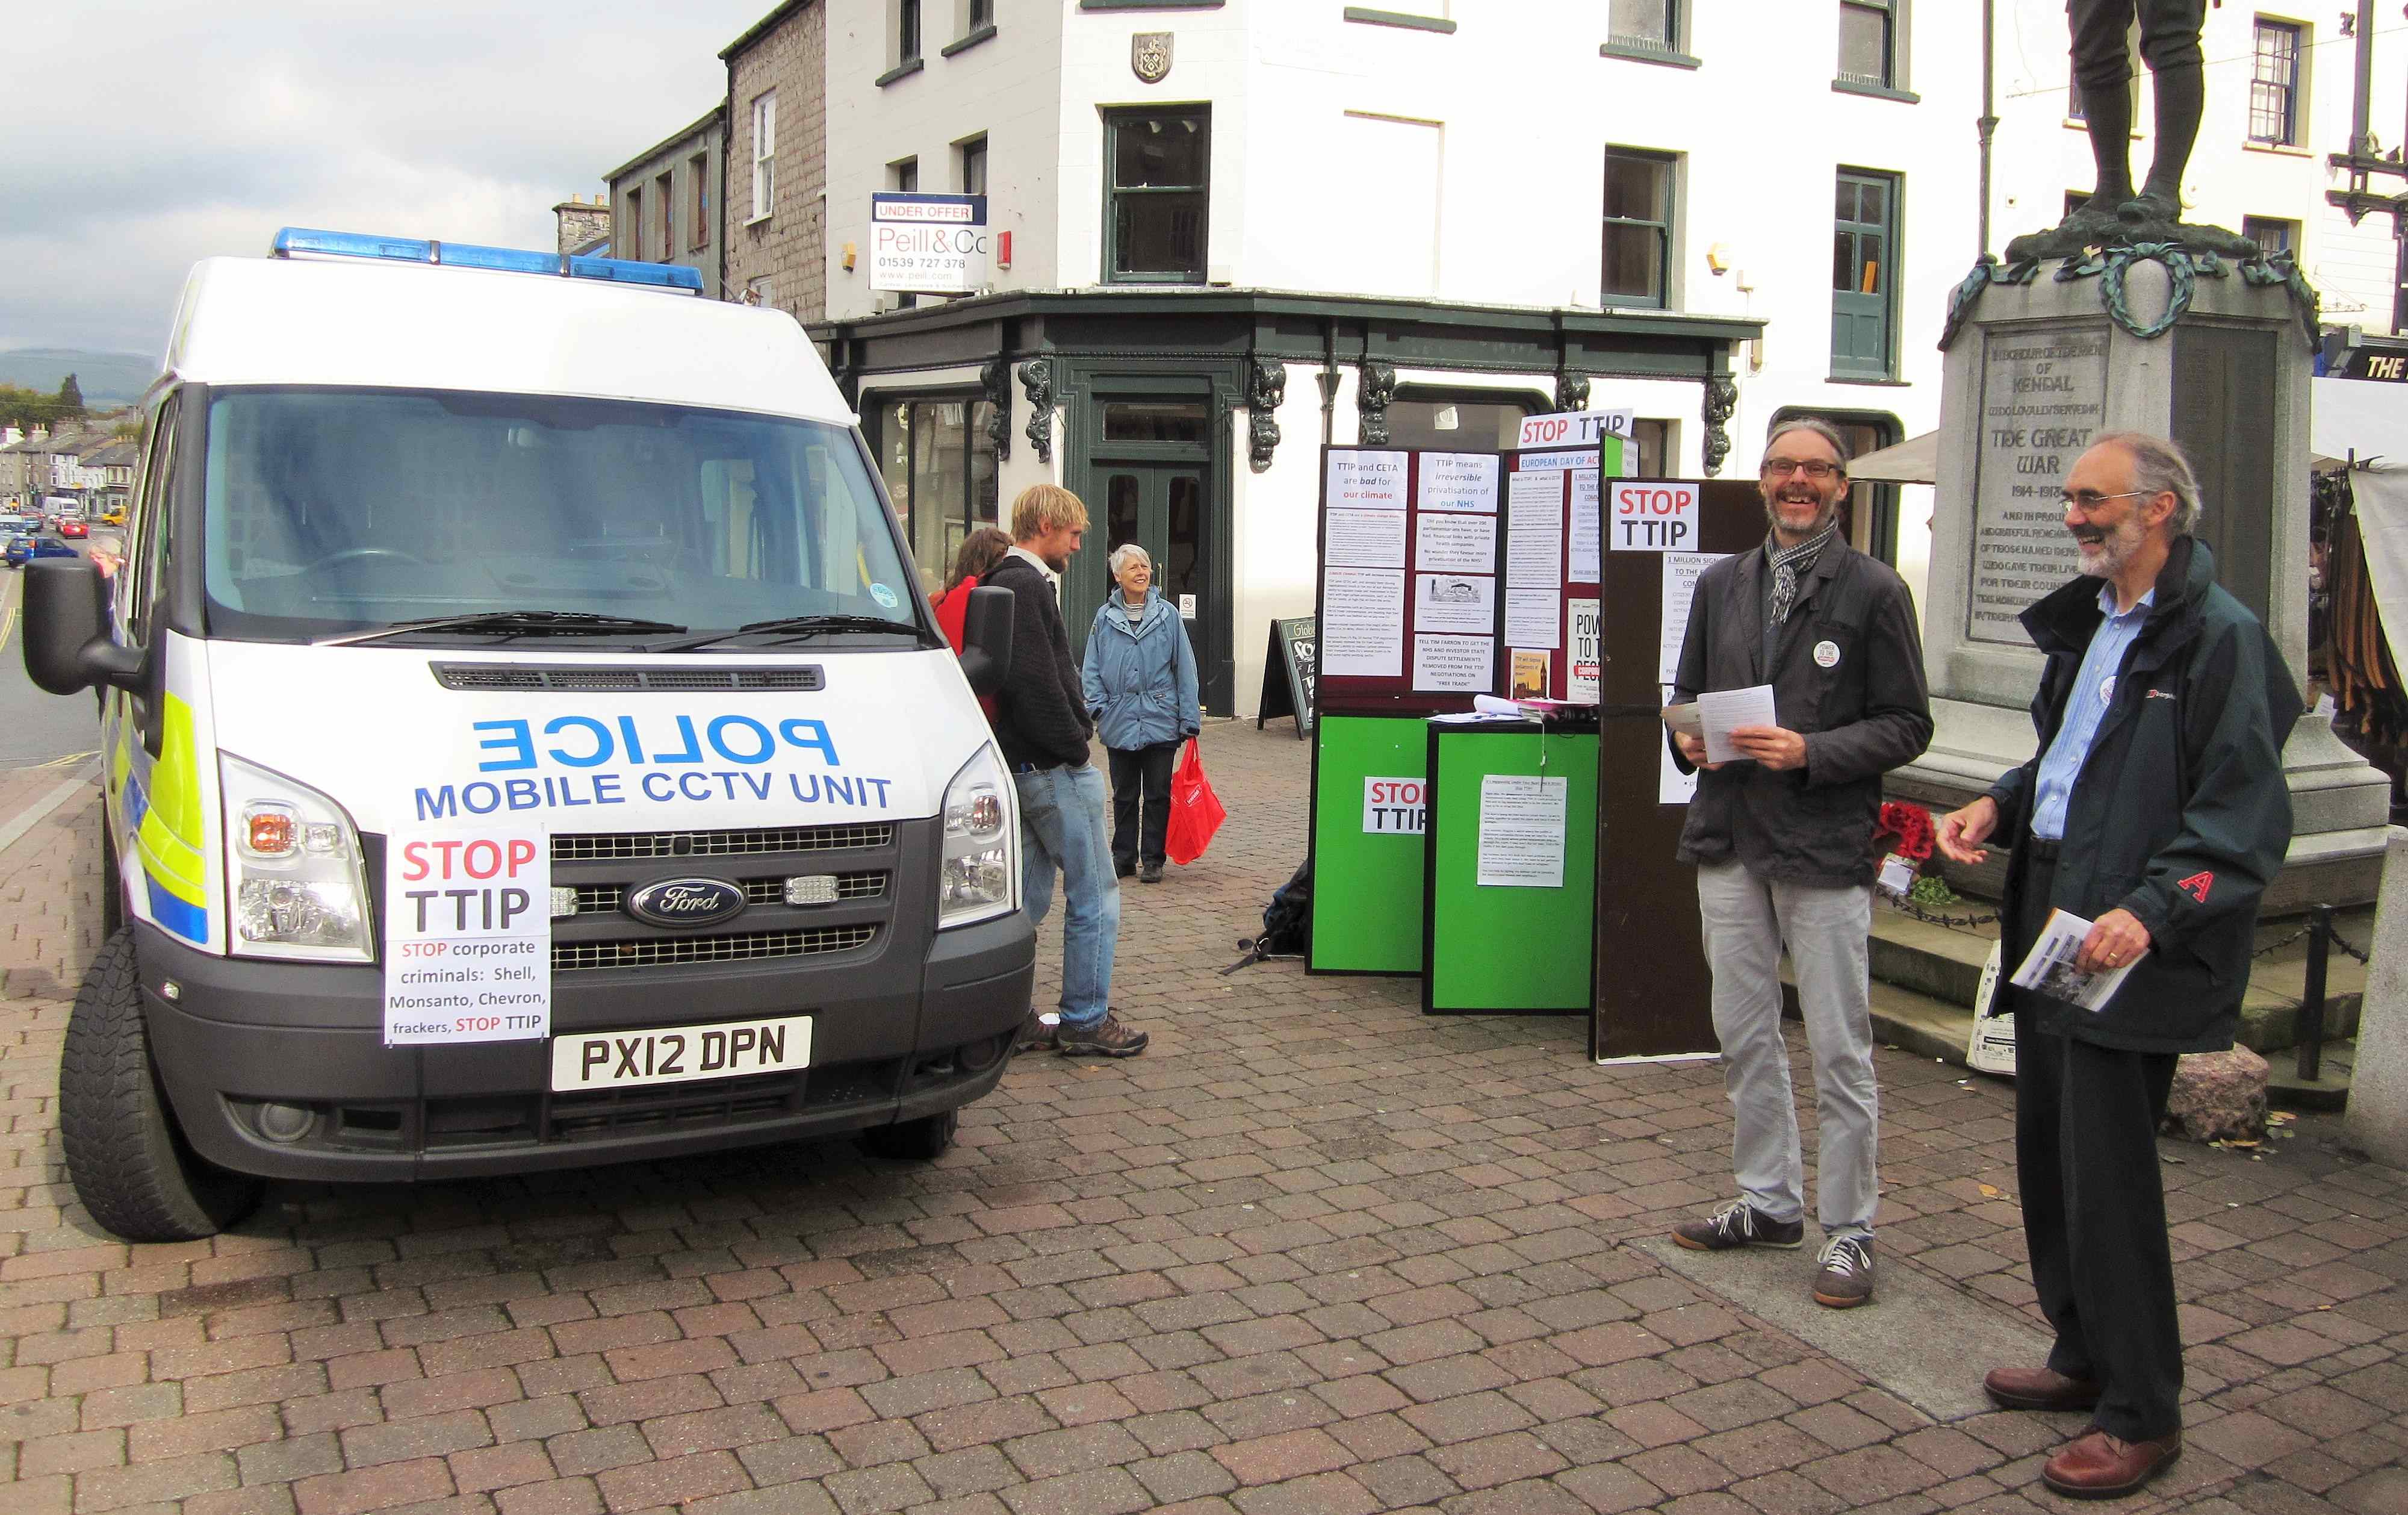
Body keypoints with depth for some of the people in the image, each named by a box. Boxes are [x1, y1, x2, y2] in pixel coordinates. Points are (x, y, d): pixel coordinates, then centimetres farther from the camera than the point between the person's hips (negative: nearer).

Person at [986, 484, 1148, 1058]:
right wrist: (1075, 745, -15)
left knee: (1027, 896, 14)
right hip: (1053, 769, -10)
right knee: (1095, 894, -1)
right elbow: (1037, 683, -23)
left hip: (1020, 766, 10)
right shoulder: (1028, 585, -15)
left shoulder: (1004, 584, 17)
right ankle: (1086, 1021, 5)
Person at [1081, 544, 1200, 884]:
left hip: (1160, 720, -1)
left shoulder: (1167, 614, 2)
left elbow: (1184, 667, 2)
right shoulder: (1105, 617, 4)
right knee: (1124, 794, 11)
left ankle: (1153, 859, 13)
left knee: (1158, 794, 4)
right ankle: (1123, 856, 21)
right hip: (1120, 720, 1)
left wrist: (1189, 718, -1)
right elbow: (1092, 668, 8)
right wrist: (1096, 704, -7)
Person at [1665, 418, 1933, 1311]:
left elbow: (1908, 724, -5)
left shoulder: (1873, 591, -3)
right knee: (1745, 1036, 14)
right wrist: (1689, 736, -3)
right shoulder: (1721, 585, 12)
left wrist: (1810, 752, -18)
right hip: (1729, 840, 5)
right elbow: (1687, 693, 19)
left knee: (1839, 1051, 1)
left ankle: (1848, 1231, 14)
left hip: (1826, 845, -5)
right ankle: (1769, 1202, 30)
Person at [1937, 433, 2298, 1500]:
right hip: (2051, 927, 9)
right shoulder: (2088, 622, 14)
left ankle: (2141, 1413, 12)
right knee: (2049, 1154, 16)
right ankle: (2085, 1357, 33)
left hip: (2132, 952, -9)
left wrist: (2151, 912, -27)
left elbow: (2242, 819, -17)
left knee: (2107, 1174, -3)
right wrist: (2000, 805, 8)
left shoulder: (2220, 640, -13)